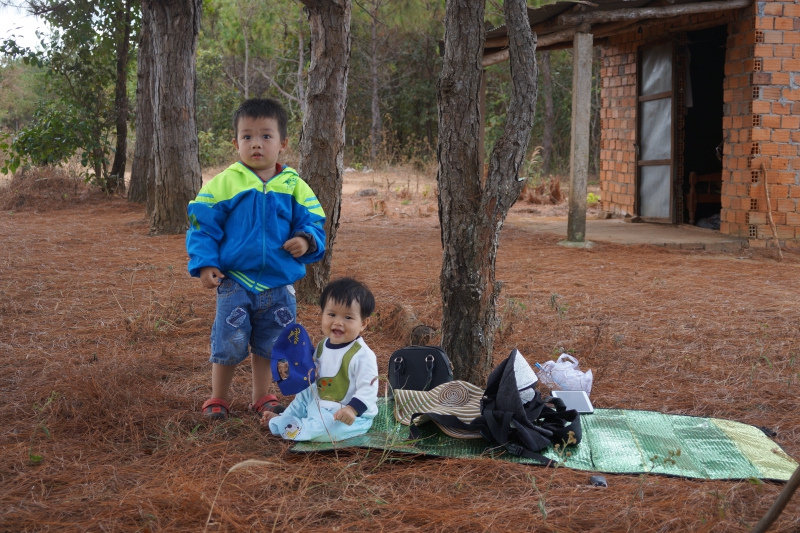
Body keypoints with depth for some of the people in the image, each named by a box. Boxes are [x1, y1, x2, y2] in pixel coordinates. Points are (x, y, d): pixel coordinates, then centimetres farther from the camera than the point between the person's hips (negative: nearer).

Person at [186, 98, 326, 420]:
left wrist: (306, 241, -17)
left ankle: (262, 398, 31)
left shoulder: (294, 185, 1)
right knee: (229, 344, 1)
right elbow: (202, 225, -5)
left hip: (279, 286, 2)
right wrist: (205, 264, -14)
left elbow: (313, 223, 5)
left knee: (268, 346, 14)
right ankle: (217, 399, 20)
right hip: (235, 283, -2)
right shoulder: (224, 183, -5)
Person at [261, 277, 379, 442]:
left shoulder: (362, 355, -21)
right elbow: (314, 382, 19)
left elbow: (368, 388, -25)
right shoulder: (322, 347, 6)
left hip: (351, 416, -9)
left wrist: (352, 409, -37)